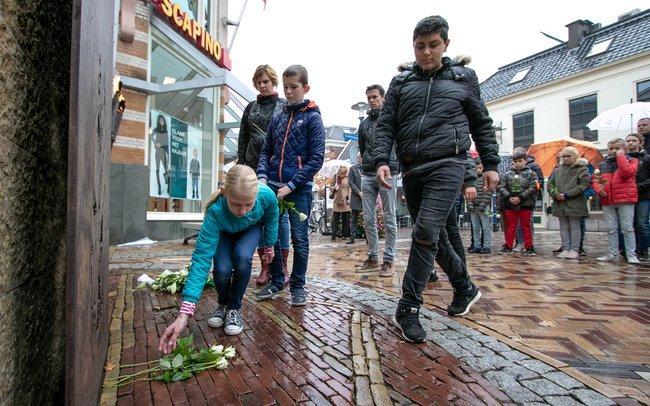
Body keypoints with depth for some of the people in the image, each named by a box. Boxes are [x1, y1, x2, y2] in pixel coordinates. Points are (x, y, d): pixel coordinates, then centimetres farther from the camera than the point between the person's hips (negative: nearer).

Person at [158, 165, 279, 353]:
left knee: (242, 258, -29)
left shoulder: (267, 195, -39)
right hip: (223, 233, -1)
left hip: (251, 229, 1)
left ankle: (234, 309, -3)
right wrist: (184, 313, -50)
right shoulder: (215, 211, -43)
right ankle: (223, 304, 11)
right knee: (222, 269, -24)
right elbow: (201, 259, -44)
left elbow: (271, 220, -14)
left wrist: (269, 247, 2)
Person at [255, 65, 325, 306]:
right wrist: (262, 176, -3)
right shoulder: (277, 118, 12)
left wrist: (291, 185, -14)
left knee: (299, 237, 2)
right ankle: (276, 281, 24)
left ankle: (297, 285, 17)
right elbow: (266, 151, 16)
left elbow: (316, 158, -8)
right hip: (272, 186, 5)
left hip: (299, 188, -5)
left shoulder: (312, 117, -2)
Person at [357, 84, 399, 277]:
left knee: (389, 219, -1)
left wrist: (395, 166, -1)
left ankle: (389, 260, 5)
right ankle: (373, 258, 15)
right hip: (367, 176, 5)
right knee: (368, 219, 5)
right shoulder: (364, 123, 16)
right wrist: (369, 162, 14)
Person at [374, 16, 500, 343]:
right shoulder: (401, 82, 13)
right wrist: (382, 160, -9)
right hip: (411, 168, 4)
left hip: (447, 164, -3)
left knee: (426, 232, -18)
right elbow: (385, 125, 6)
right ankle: (465, 288, 33)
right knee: (433, 234, 11)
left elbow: (482, 124, 14)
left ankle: (408, 309, -7)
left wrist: (490, 164, 7)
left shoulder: (463, 77, 11)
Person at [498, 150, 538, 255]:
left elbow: (533, 188, -8)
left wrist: (520, 197, -16)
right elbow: (500, 187, 0)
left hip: (525, 205, -2)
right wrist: (509, 197, -15)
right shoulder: (507, 175, 9)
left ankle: (529, 247, 15)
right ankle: (508, 246, 15)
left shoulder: (531, 174, 3)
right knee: (510, 227, 9)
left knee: (526, 227, 6)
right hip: (509, 205, 2)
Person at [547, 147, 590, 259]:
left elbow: (584, 184, -11)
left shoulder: (581, 168, -1)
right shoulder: (558, 170, 12)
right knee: (564, 227, 9)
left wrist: (567, 195, -17)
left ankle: (574, 250, 9)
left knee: (574, 227, 4)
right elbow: (550, 184, 11)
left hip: (574, 204, -4)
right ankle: (565, 249, 15)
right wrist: (555, 194, -9)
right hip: (560, 204, 5)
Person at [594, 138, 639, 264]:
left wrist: (620, 156, -9)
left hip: (625, 199, -4)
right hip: (607, 201, 4)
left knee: (627, 228, -2)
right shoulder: (602, 165, 14)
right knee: (611, 228, 9)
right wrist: (598, 189, -8)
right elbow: (595, 181, 12)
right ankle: (612, 253, 16)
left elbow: (626, 173, -16)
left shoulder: (631, 161, 5)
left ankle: (631, 254, 5)